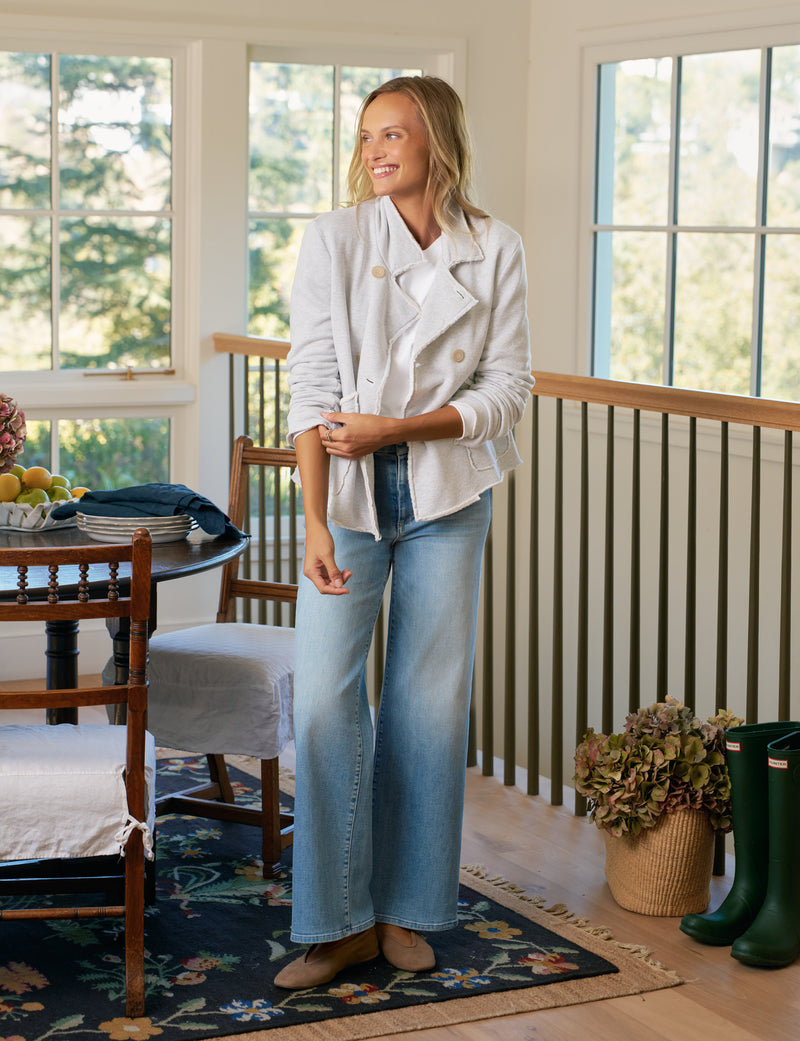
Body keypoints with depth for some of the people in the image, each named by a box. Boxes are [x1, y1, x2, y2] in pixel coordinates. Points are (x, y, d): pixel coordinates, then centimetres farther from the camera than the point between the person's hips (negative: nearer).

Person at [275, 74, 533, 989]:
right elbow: (313, 389, -9)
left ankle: (406, 910, 20)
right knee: (323, 697, -7)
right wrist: (314, 524, -18)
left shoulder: (494, 252, 0)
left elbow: (506, 390, -2)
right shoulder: (334, 239, -4)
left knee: (430, 700, 5)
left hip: (447, 500, 1)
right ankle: (339, 923, 6)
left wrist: (396, 427, -15)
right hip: (350, 497, -1)